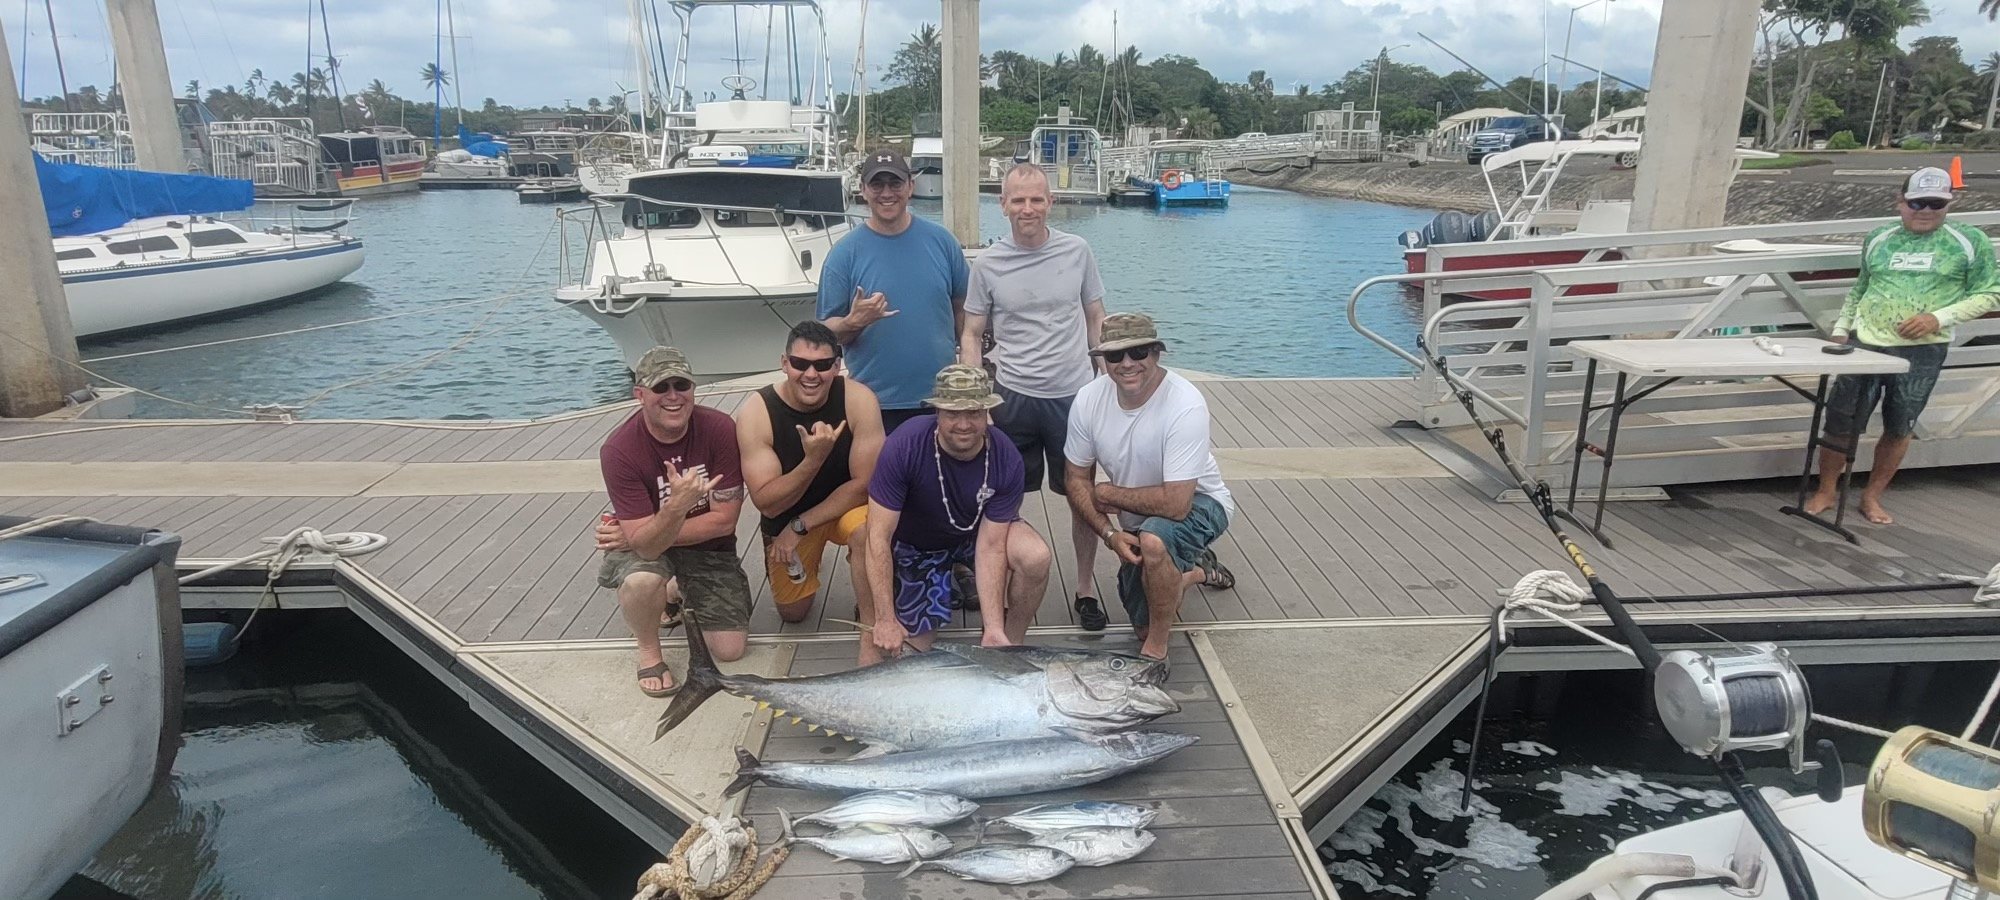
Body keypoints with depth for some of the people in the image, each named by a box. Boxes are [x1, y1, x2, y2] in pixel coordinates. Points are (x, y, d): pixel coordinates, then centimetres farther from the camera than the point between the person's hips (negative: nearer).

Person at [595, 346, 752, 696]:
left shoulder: (720, 429, -22)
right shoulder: (619, 450, -26)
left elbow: (724, 520, -19)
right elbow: (646, 545, -29)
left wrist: (635, 535, -21)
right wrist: (676, 507, -51)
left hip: (707, 547, 2)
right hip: (646, 545, -2)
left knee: (730, 649, -6)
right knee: (642, 581, -37)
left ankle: (678, 592, 24)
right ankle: (649, 652, -3)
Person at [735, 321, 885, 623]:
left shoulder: (859, 399, -26)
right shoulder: (755, 412, -25)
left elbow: (865, 483, -22)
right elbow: (767, 504, -26)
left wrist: (800, 526, -21)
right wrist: (814, 459, -42)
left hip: (847, 504, -1)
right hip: (785, 516, 2)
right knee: (792, 613, 12)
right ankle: (806, 560, 43)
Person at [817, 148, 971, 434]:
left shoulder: (941, 240, 0)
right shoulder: (845, 253, -5)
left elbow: (962, 309, 8)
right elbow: (828, 332, -4)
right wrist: (853, 322, -25)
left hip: (943, 398, 2)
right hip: (876, 404, -2)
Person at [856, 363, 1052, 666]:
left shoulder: (1006, 459, -28)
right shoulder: (904, 446, -33)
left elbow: (990, 546, -26)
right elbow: (879, 536, -31)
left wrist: (994, 629, -33)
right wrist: (885, 620, -34)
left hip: (977, 531, 2)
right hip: (915, 543, -1)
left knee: (1036, 558, -27)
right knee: (916, 644, -5)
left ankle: (1011, 644, -4)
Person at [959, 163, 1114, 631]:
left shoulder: (1077, 251, 1)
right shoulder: (988, 264, -1)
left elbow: (1096, 320, 9)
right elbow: (971, 334, 4)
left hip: (1074, 394, 1)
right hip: (1014, 397, 0)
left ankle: (1085, 590, 23)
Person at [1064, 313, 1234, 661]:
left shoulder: (1185, 406, -33)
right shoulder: (1088, 400, -17)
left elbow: (1176, 503, -36)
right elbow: (1078, 480, -6)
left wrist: (1108, 494, -23)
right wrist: (1111, 534, -21)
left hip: (1197, 505, -5)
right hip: (1139, 520, 6)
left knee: (1154, 539, -39)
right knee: (1142, 626, 16)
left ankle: (1157, 648, -16)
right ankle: (1193, 571, 47)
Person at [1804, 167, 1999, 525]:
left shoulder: (1969, 242, 0)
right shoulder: (1878, 240, 8)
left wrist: (1939, 318, -13)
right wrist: (1840, 330, 11)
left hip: (1921, 352, -1)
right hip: (1864, 344, 1)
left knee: (1899, 429, 8)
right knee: (1841, 423, 1)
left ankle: (1873, 496, 22)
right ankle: (1826, 491, 15)